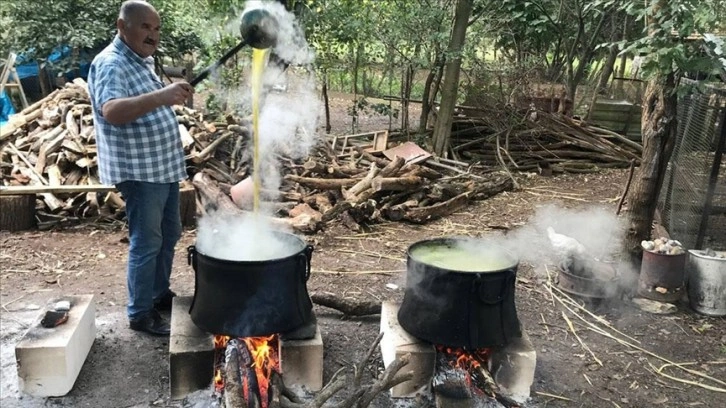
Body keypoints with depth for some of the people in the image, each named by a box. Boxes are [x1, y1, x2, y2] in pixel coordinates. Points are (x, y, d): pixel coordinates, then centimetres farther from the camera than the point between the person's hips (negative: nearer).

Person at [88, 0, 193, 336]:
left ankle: (159, 294, 33)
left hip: (164, 165, 10)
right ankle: (140, 313, 10)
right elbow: (112, 111, -36)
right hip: (138, 170, -10)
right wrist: (160, 96, -46)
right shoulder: (111, 63, -17)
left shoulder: (141, 60, 14)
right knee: (146, 242, -3)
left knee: (169, 234, 18)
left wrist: (172, 97, 14)